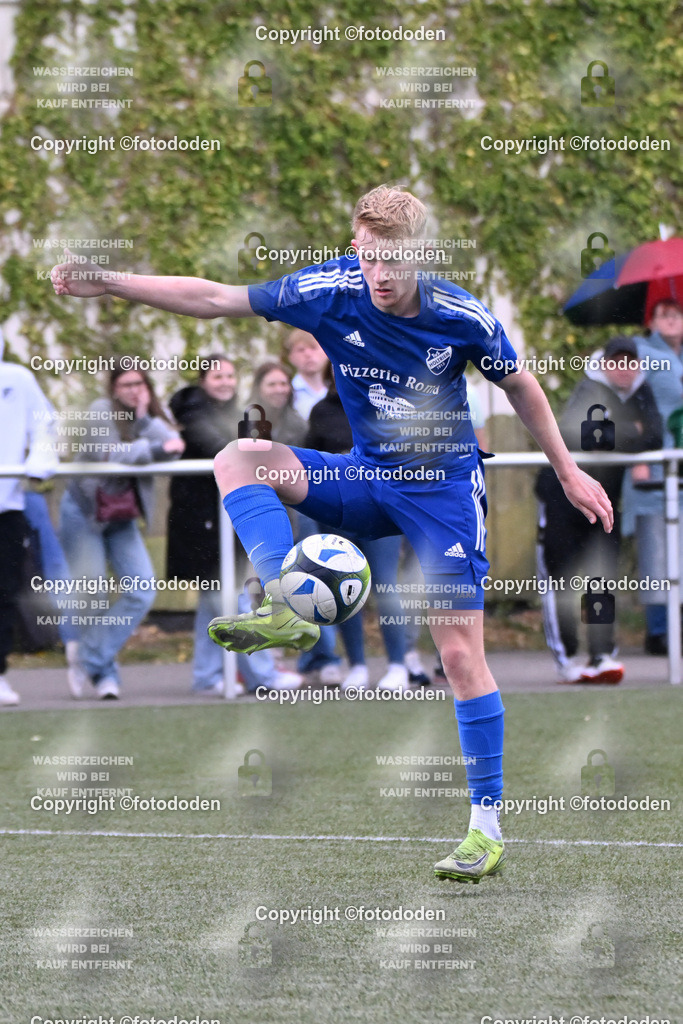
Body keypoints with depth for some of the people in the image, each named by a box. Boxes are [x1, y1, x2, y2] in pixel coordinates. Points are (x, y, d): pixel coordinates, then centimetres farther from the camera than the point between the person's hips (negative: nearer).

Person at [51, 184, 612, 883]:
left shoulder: (461, 317, -17)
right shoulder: (330, 291, -13)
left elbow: (519, 385, 2)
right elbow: (214, 299, -9)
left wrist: (567, 472, 8)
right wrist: (108, 284, -15)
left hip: (445, 485, -3)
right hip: (367, 479, 3)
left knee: (461, 655, -10)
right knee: (238, 458, -20)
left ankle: (487, 828, -3)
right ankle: (287, 611, -36)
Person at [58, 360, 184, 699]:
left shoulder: (153, 415, 3)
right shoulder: (101, 410, -12)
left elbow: (174, 446, -16)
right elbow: (111, 453, -27)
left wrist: (143, 418, -20)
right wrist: (157, 449, -30)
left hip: (121, 517, 5)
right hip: (84, 510, -5)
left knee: (142, 592, -8)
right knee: (92, 596, -7)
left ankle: (91, 662, -4)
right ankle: (104, 672, 9)